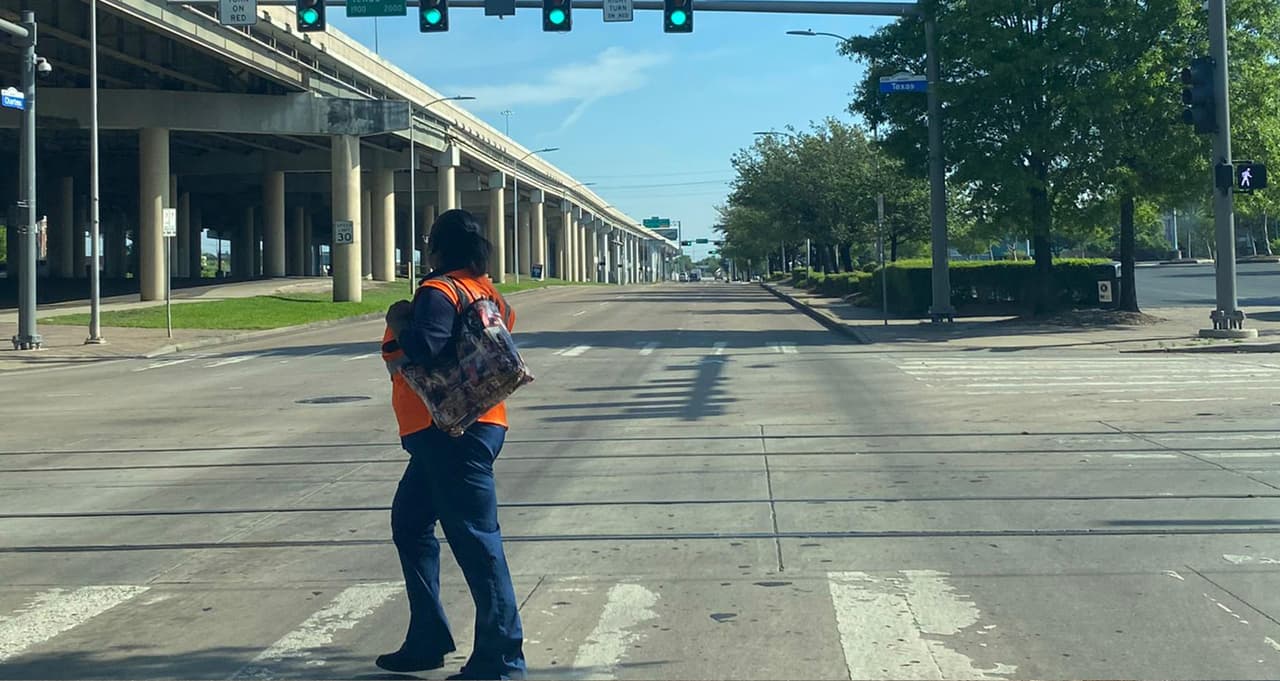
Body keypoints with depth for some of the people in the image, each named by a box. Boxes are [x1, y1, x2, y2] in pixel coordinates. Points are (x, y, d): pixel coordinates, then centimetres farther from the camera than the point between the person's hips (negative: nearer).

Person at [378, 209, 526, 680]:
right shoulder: (485, 292, 15)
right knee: (410, 524, 19)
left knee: (474, 538, -8)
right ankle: (427, 641, 25)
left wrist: (399, 321, -9)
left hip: (451, 434, -11)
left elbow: (424, 347, -29)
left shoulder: (438, 291, -14)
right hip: (446, 433, 11)